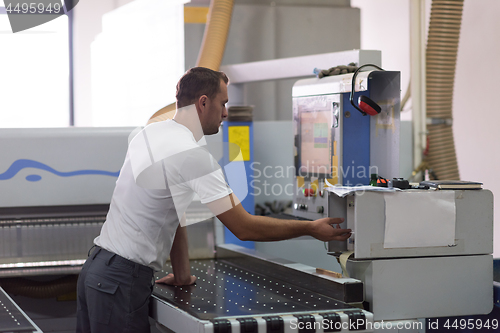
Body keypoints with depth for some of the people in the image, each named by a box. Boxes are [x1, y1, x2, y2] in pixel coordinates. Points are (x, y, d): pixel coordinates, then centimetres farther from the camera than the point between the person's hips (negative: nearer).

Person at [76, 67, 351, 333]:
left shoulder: (151, 132, 10)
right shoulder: (191, 155, -18)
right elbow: (244, 228, -17)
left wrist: (181, 274, 21)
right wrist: (311, 229, -8)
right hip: (122, 280, -9)